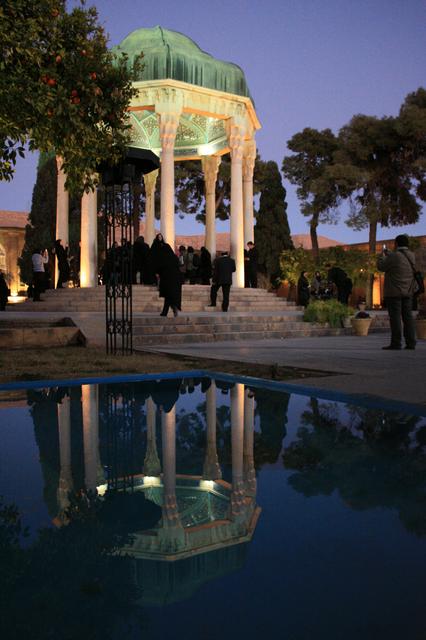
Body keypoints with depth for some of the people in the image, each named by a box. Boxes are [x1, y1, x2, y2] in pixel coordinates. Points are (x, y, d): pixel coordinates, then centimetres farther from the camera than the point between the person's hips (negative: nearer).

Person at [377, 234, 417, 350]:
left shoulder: (394, 256, -14)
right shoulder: (411, 255, 8)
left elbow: (381, 266, -5)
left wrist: (382, 256, 11)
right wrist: (388, 253, 33)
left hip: (394, 292, -7)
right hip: (408, 292, 7)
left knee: (395, 317, -6)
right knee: (407, 316, 7)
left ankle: (396, 343, -6)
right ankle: (411, 343, 6)